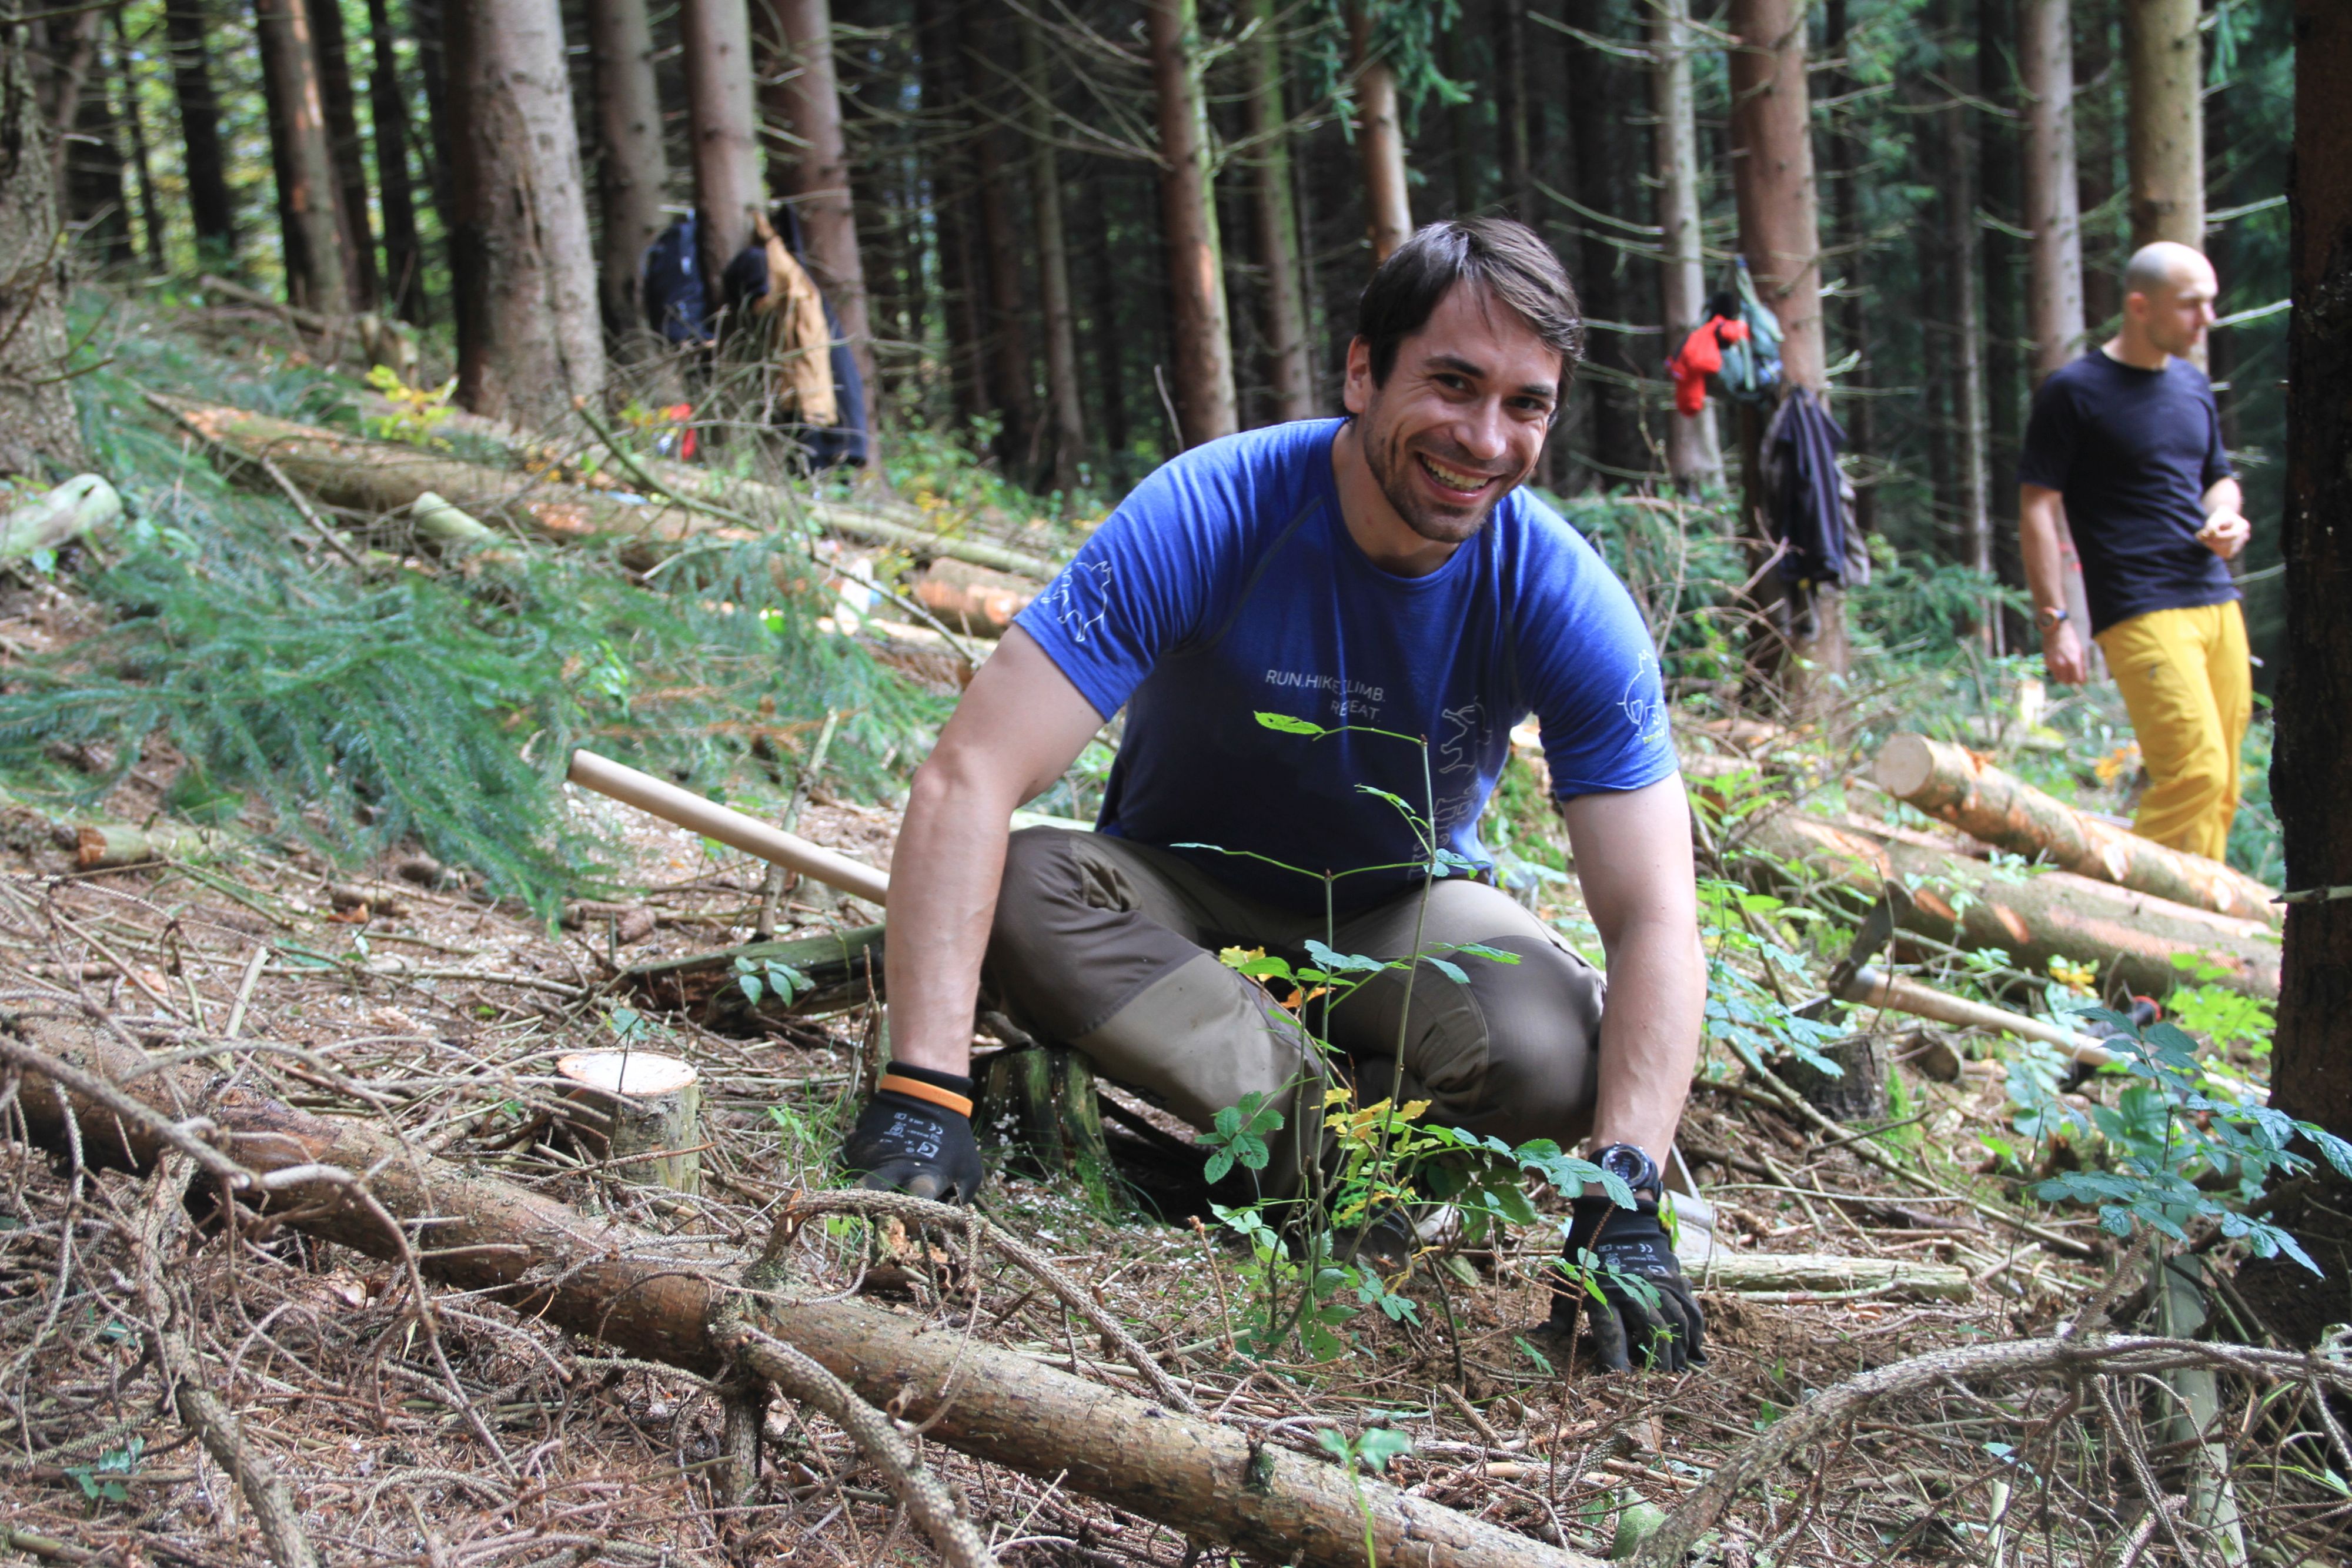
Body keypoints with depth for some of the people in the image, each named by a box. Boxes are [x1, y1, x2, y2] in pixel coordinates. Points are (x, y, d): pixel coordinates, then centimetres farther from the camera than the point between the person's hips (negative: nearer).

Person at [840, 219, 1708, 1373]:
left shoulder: (1563, 601, -22)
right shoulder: (1210, 517, -28)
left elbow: (1655, 922, -22)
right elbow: (968, 777, -34)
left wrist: (1624, 1197, -37)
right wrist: (921, 1093, -44)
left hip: (1401, 911, 1)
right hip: (1185, 896, 0)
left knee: (1559, 1055, -31)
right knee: (1021, 891, -34)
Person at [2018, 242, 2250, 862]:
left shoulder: (2194, 385, 17)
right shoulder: (2074, 392, -4)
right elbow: (2038, 508, -6)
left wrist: (2227, 518, 5)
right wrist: (2055, 620, -12)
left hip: (2217, 601, 7)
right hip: (2141, 613, -7)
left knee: (2222, 787, 4)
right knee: (2195, 770, -18)